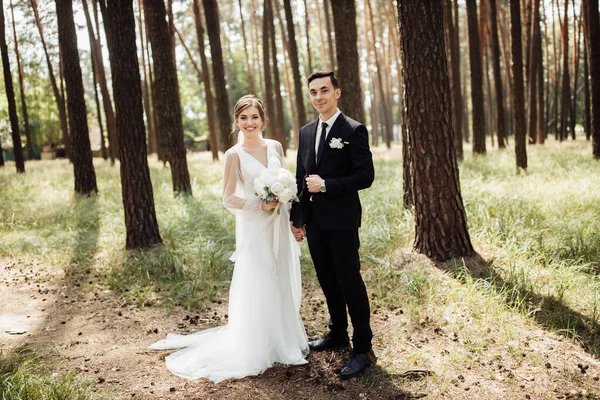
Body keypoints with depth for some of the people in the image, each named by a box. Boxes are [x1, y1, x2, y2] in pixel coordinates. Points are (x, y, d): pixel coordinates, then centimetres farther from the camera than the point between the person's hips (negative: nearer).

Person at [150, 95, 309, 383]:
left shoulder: (275, 147, 4)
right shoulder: (234, 155, -9)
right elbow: (229, 199, -9)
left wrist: (293, 215, 3)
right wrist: (261, 205, -18)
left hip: (280, 226, 5)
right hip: (254, 228, -5)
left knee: (284, 284, 14)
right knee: (258, 288, 4)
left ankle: (286, 340, 32)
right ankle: (260, 348, 21)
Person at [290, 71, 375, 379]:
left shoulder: (354, 130, -8)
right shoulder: (306, 132, 12)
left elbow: (365, 176, -13)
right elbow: (301, 178, 15)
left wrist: (326, 185, -17)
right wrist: (297, 217, 12)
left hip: (342, 220, -6)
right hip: (314, 221, 6)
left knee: (350, 281, -1)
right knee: (328, 281, 16)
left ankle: (363, 348, 10)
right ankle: (337, 334, 33)